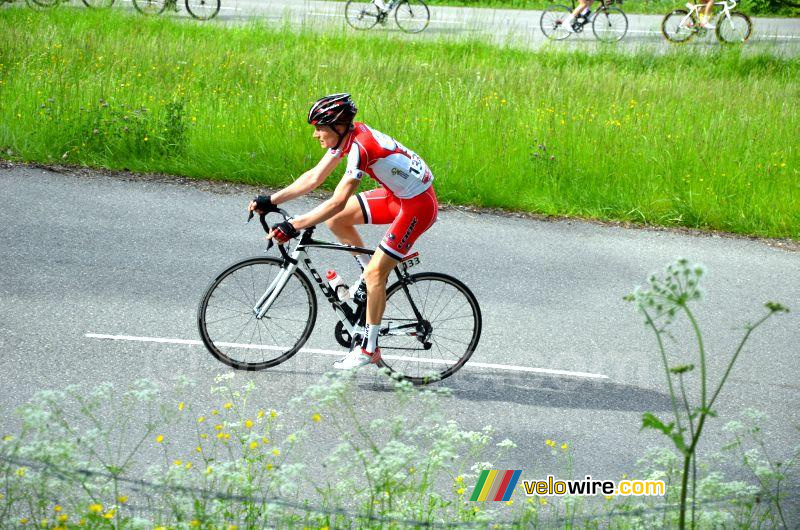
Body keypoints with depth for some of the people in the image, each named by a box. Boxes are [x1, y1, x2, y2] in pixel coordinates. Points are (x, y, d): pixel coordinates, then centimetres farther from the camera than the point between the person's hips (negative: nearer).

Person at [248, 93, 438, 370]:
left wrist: (292, 227, -34)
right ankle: (371, 269, 19)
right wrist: (271, 200, -1)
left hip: (418, 204, -9)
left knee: (375, 273, -10)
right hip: (397, 194, 9)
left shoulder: (360, 147, -29)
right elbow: (314, 177, 4)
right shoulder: (346, 135, -2)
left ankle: (369, 349, 0)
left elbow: (337, 202, -33)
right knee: (335, 220, 4)